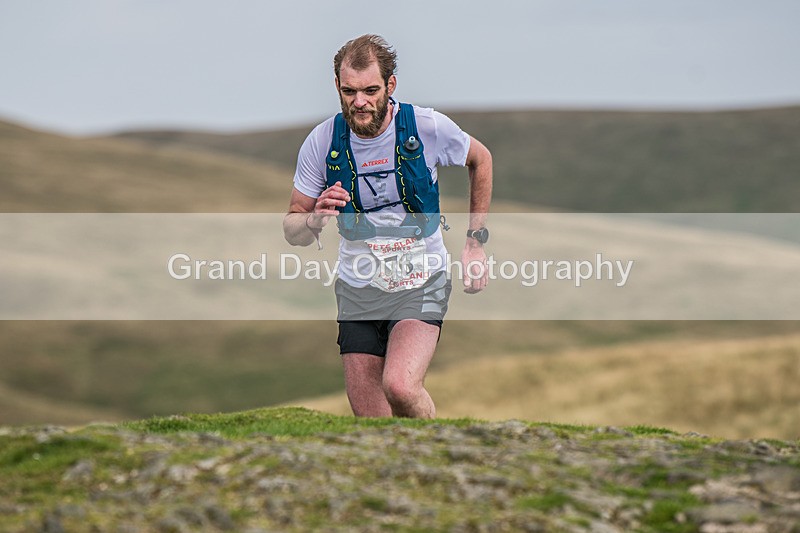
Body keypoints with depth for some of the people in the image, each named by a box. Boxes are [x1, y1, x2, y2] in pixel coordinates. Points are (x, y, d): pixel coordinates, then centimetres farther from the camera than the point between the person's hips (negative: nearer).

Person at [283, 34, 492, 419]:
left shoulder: (428, 127, -11)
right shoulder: (322, 142, -8)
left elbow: (480, 160, 11)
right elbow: (292, 231, 1)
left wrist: (476, 240, 7)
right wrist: (315, 220, -24)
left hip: (421, 282, -3)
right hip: (358, 290, 3)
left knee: (400, 386, -27)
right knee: (370, 422, 2)